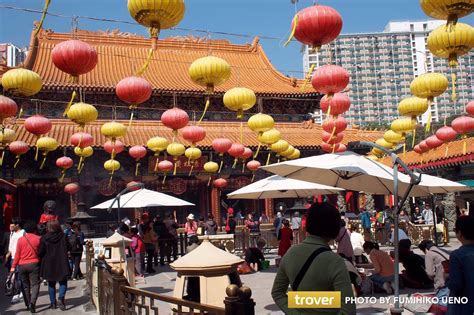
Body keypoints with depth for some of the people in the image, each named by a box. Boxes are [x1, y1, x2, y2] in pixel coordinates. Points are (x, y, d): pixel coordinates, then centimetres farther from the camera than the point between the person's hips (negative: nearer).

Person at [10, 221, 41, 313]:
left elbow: (17, 254, 0)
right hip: (34, 264, -2)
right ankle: (32, 302, -22)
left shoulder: (20, 239, -1)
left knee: (25, 285, 14)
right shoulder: (38, 239, -4)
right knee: (35, 284, -1)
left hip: (22, 265, 2)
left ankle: (28, 304, 19)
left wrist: (13, 266, 5)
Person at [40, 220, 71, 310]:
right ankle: (61, 298, -14)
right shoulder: (63, 237, -8)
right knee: (63, 282, 9)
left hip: (49, 265, 0)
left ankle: (53, 302, 18)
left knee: (51, 284, 15)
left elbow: (41, 252, -9)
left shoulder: (44, 238, -11)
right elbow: (69, 248, 0)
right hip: (62, 264, 0)